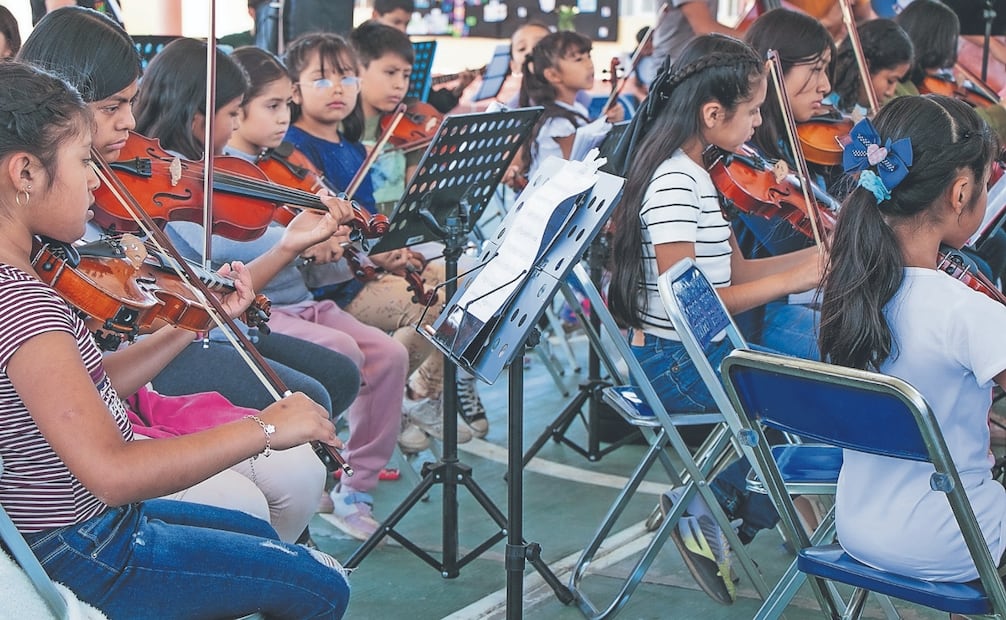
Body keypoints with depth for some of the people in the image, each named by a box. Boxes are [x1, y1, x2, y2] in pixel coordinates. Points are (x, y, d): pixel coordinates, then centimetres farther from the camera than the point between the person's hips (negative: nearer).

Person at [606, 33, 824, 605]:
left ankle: (711, 500, 13)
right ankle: (707, 507, 2)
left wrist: (821, 253, 4)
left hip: (699, 349, 10)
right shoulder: (673, 184, -20)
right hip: (675, 364, -10)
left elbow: (733, 270, 12)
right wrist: (788, 281, -23)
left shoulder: (693, 174, 11)